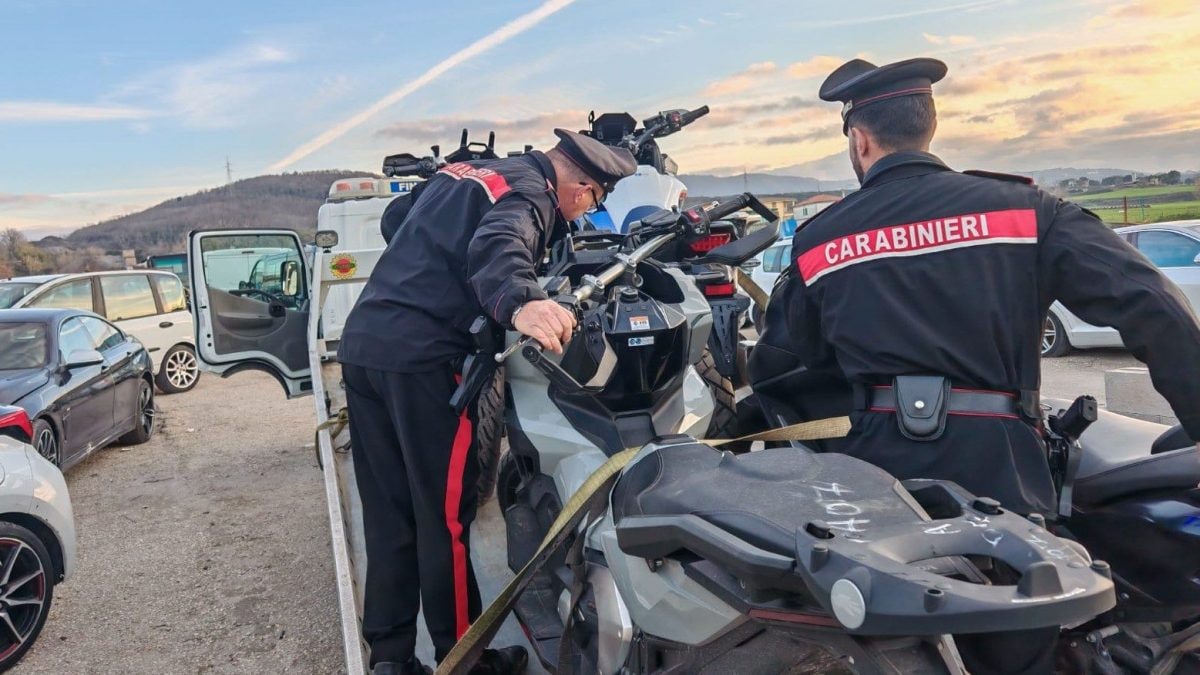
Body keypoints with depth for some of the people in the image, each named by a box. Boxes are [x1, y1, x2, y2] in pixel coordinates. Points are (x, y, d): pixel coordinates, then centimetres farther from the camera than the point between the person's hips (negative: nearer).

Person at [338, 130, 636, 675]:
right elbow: (497, 246, -28)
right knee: (445, 516, 3)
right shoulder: (530, 191, -5)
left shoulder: (466, 170, 23)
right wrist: (521, 303, -48)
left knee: (387, 516, 14)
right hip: (423, 358, -9)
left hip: (362, 342, 9)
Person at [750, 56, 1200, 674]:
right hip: (1000, 468, 0)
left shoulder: (816, 241, 4)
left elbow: (777, 367, 11)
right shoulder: (1021, 207, 0)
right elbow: (1150, 305, -8)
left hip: (880, 469, 1)